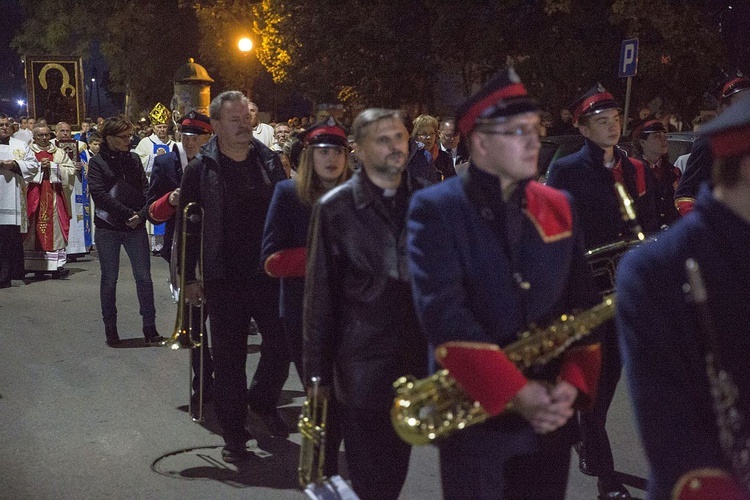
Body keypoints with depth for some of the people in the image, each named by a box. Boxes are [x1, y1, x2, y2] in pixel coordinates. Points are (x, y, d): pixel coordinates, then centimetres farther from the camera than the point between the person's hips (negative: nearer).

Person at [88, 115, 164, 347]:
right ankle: (110, 328, 15)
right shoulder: (97, 162, -1)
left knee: (144, 277, 1)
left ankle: (149, 327, 8)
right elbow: (99, 194, -13)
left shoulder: (134, 159, 9)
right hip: (108, 228, -2)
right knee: (109, 280, 5)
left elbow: (145, 189, 3)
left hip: (135, 226, 3)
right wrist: (128, 214, -17)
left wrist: (141, 214, -14)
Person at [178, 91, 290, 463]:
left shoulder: (268, 160, 4)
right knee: (229, 359, 5)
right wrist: (188, 277, -2)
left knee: (281, 346, 6)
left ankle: (263, 399, 35)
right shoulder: (202, 169, -5)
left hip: (269, 274, 3)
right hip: (224, 279, -2)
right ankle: (233, 434, 18)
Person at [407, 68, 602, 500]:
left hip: (550, 415, 5)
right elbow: (442, 312, -18)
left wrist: (571, 383, -10)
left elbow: (583, 303, 6)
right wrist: (517, 391, -22)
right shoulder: (435, 208, -8)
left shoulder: (560, 207, 8)